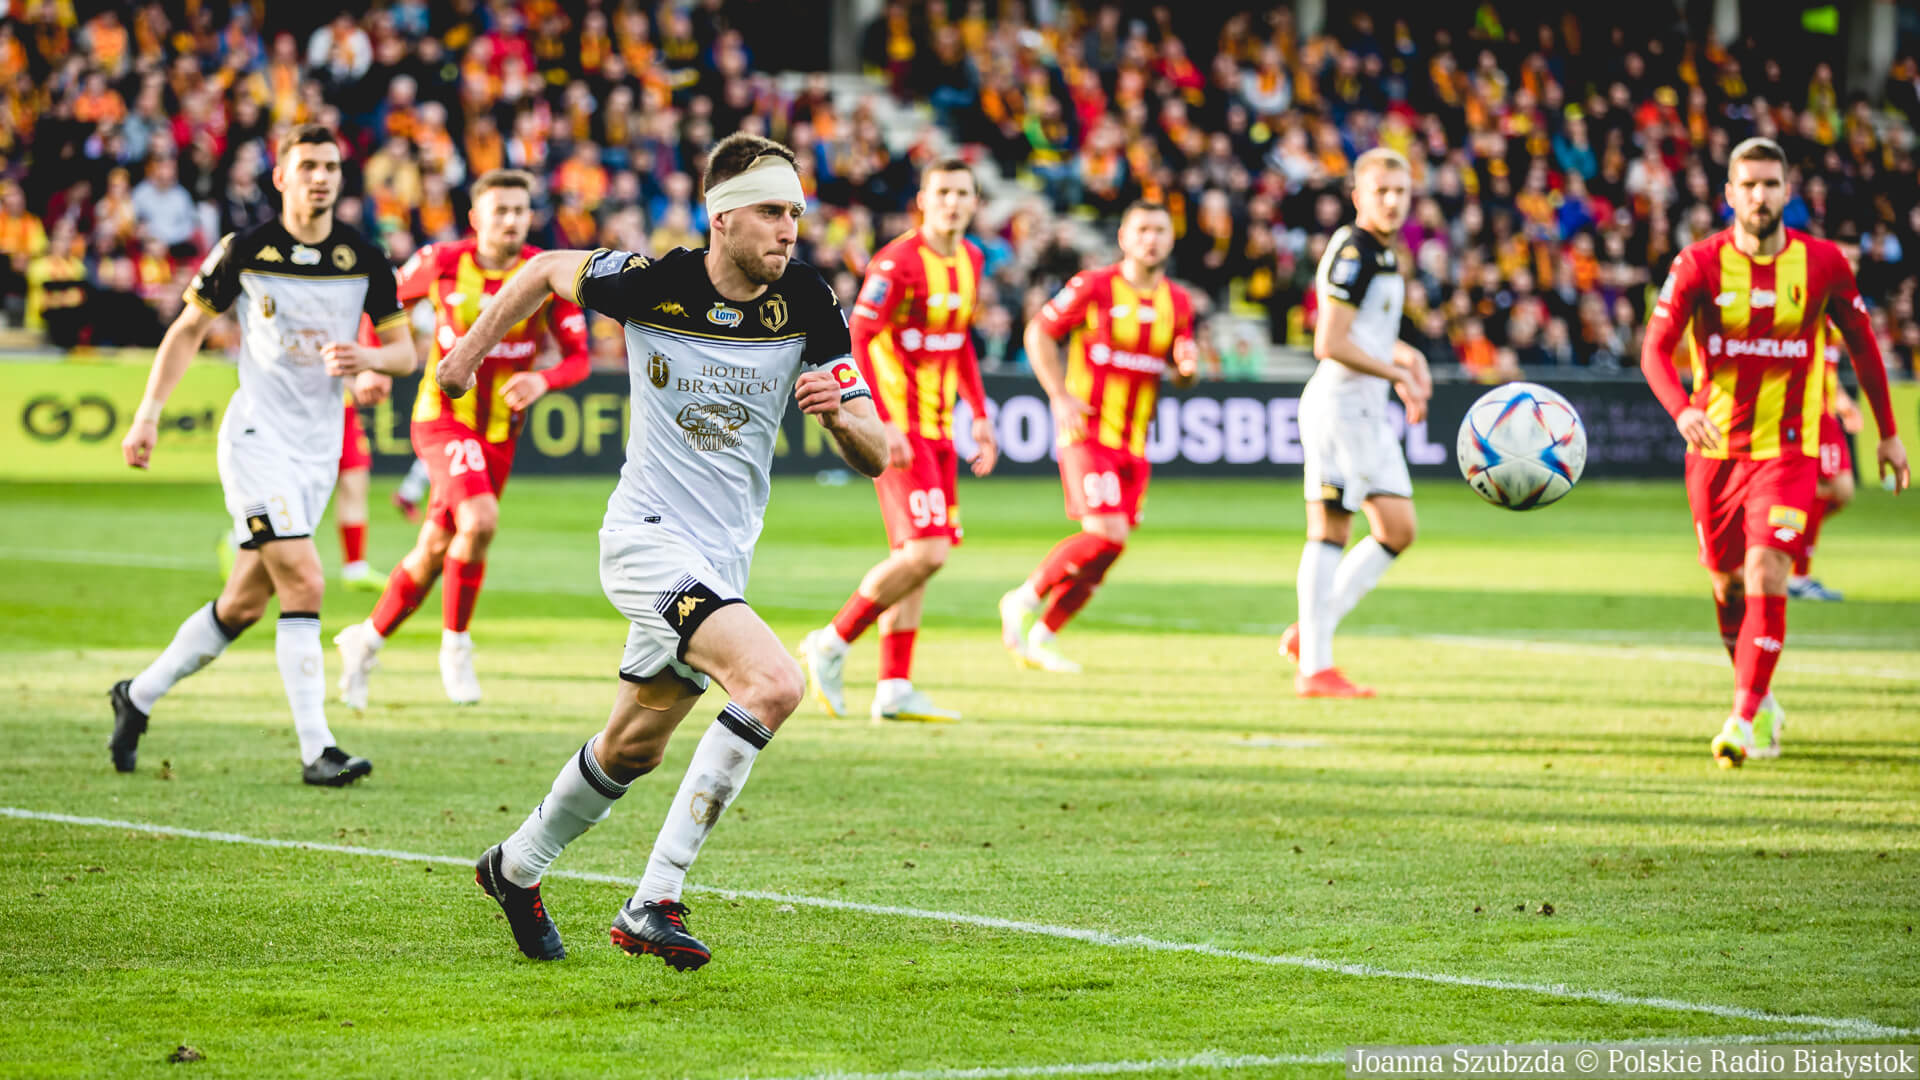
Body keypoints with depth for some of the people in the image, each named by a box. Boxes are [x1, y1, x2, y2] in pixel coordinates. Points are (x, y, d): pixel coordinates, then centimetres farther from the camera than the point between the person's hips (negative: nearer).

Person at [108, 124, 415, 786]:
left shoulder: (365, 260, 2)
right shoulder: (244, 252, -5)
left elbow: (404, 351, 7)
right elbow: (189, 329, 6)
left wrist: (366, 358, -15)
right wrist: (149, 413, 1)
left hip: (320, 447, 4)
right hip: (257, 435, -4)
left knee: (244, 604, 9)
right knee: (303, 582, -19)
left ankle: (139, 696, 29)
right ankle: (315, 750, -18)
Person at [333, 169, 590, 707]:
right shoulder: (441, 263, -8)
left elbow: (578, 359, -4)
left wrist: (542, 380, -25)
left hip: (500, 434, 3)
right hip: (442, 418, -3)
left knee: (433, 554, 10)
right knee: (480, 521, -28)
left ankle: (366, 641, 32)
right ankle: (455, 645, -12)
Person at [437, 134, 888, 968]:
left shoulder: (806, 303, -6)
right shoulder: (652, 283, -16)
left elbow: (876, 457, -4)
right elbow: (548, 270, 6)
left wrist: (840, 414, -25)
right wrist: (471, 349, 14)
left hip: (723, 557, 6)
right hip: (649, 538, -6)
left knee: (634, 748, 20)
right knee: (773, 683, -27)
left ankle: (516, 868, 46)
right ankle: (653, 903, -24)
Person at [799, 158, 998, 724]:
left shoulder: (970, 259, 10)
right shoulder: (898, 262, -16)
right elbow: (854, 341, -20)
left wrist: (980, 416, 18)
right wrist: (883, 425, -27)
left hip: (937, 427, 8)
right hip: (899, 428, -8)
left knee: (918, 555, 7)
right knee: (927, 551, -16)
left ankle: (894, 688, 10)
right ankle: (833, 644, -2)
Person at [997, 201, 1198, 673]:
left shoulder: (1178, 302, 9)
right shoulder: (1093, 287, -6)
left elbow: (1183, 376, 17)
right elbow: (1039, 332, 0)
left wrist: (1188, 365, -8)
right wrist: (1060, 397, -10)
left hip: (1133, 441, 6)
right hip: (1087, 432, -6)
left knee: (1105, 553, 2)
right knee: (1107, 536, -19)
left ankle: (1040, 638, 16)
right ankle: (1024, 600, 0)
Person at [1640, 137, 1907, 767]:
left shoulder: (1821, 263, -4)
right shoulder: (1699, 264, -8)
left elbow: (1861, 344, 10)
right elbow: (1655, 349, -15)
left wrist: (1888, 434, 13)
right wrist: (1682, 410, -34)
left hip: (1787, 448, -1)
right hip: (1715, 448, 1)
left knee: (1765, 575, -18)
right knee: (1727, 585, 11)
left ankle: (1743, 720, -17)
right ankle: (1760, 699, 34)